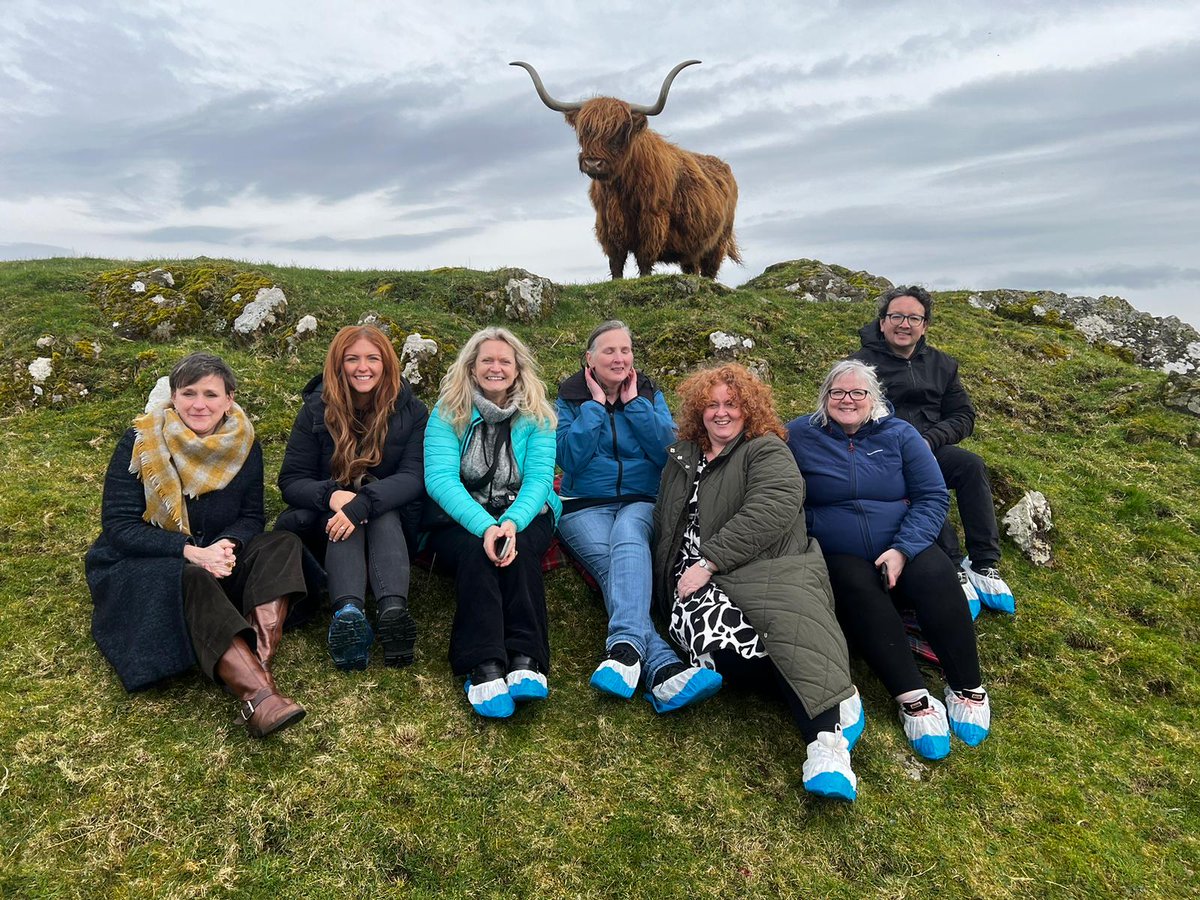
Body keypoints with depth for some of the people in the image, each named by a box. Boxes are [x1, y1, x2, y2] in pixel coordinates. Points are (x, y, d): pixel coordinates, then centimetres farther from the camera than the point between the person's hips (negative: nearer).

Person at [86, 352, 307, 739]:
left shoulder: (244, 446, -1)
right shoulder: (140, 443, -10)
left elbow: (251, 516, 2)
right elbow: (118, 526, -14)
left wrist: (227, 545, -22)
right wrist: (191, 551, -27)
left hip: (211, 560, 4)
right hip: (139, 568, -4)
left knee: (282, 547, -23)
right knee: (190, 582, -37)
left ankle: (259, 663, -44)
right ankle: (261, 695, -54)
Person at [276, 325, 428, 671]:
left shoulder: (410, 410, -5)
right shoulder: (316, 410, -4)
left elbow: (414, 476, -18)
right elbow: (291, 481, -7)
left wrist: (362, 503, -36)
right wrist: (331, 496, -30)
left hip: (393, 525, 0)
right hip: (327, 522, 0)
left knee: (382, 512, -34)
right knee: (347, 518, -33)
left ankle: (394, 610, -56)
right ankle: (348, 612, -56)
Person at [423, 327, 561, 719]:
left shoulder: (536, 415, 3)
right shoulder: (448, 412, -1)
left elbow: (539, 477, -9)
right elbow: (439, 478, -15)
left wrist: (512, 523, -31)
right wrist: (484, 526, -31)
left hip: (524, 515, 1)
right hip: (460, 520, -1)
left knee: (518, 550, -32)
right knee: (476, 551, -33)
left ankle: (525, 659, -41)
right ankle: (483, 667, -43)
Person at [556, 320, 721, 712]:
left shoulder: (649, 395, 12)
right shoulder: (570, 398, 8)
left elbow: (669, 452, -3)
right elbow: (569, 458, -7)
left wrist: (634, 403, -5)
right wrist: (595, 405, -6)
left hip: (640, 502, 1)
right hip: (584, 505, 0)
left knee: (628, 539, -37)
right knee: (617, 564, -32)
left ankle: (626, 646, -53)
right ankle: (663, 668, -48)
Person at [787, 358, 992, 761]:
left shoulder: (899, 434, 7)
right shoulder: (799, 436, 4)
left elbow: (933, 497, 1)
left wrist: (902, 550, -14)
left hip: (904, 548, 2)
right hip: (838, 558, -1)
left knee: (935, 576, -29)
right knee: (860, 590, -33)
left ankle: (968, 688, -16)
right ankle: (913, 698, -31)